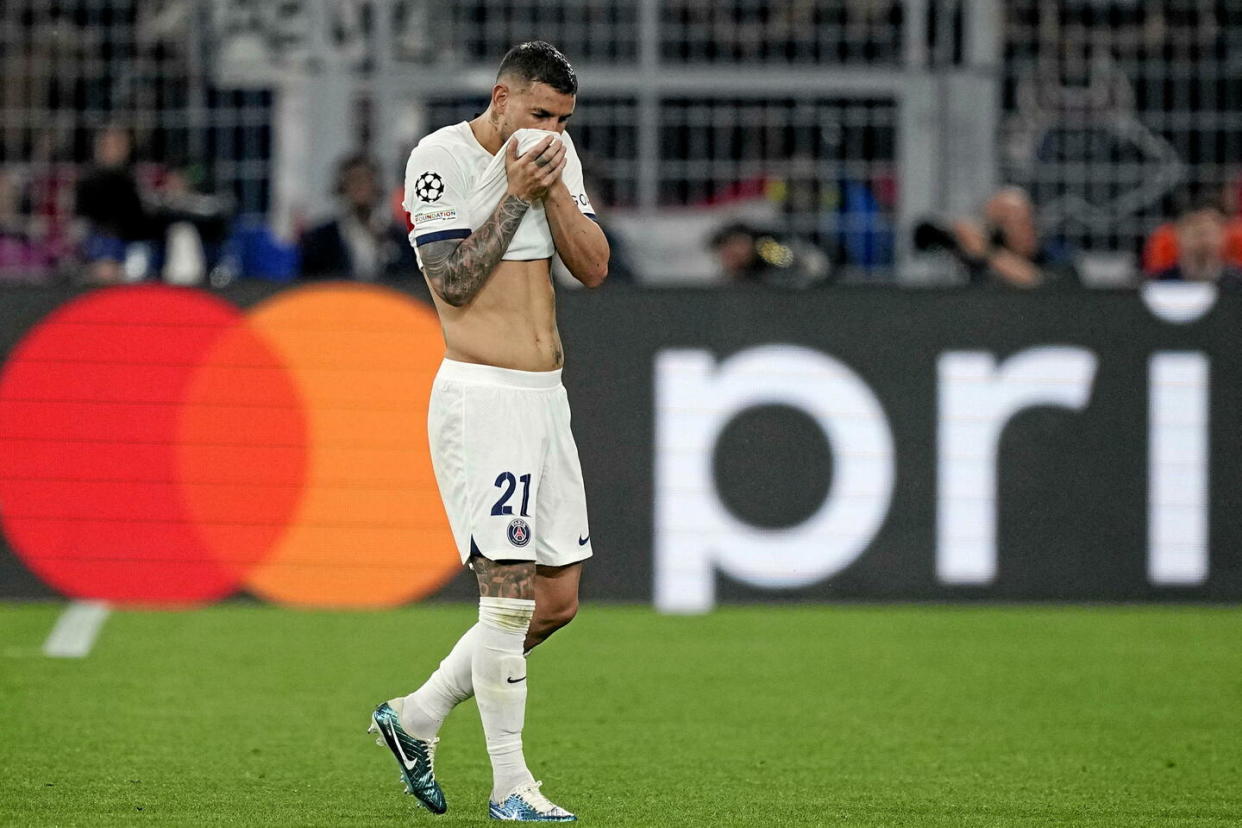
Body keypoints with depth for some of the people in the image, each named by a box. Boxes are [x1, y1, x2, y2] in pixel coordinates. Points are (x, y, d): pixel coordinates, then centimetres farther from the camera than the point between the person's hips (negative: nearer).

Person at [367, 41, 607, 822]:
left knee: (558, 599, 7)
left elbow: (594, 267, 5)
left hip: (544, 400, 8)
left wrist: (553, 187, -6)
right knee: (510, 592, -11)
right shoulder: (441, 157, -8)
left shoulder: (556, 157, 12)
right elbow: (455, 281, -15)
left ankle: (419, 715, 21)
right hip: (481, 398, -7)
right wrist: (515, 195, -14)